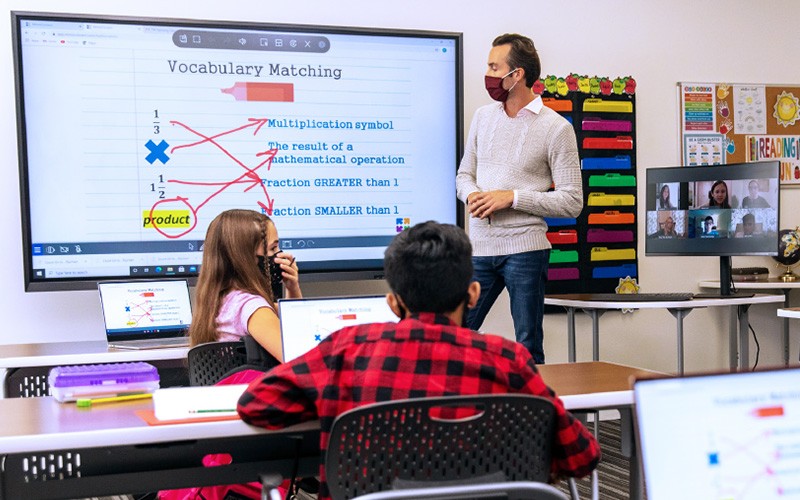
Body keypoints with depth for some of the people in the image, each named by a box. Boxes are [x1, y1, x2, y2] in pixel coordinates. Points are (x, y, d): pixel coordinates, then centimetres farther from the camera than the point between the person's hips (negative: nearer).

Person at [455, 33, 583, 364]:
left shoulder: (556, 128, -5)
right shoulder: (483, 116, 12)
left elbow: (572, 202, -7)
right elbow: (464, 173, 18)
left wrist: (511, 197, -15)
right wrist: (471, 196, -6)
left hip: (524, 249, -5)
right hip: (479, 248, 5)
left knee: (528, 348, 4)